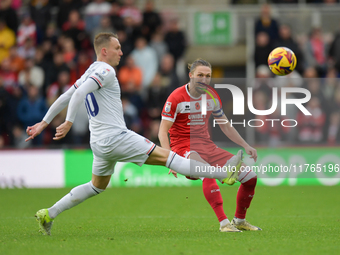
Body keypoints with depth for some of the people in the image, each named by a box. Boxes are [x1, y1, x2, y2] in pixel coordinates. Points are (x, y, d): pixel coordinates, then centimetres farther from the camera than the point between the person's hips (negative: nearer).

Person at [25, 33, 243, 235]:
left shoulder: (91, 73, 17)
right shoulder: (105, 71, -11)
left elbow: (64, 98, 20)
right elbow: (78, 94, -25)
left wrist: (44, 123, 24)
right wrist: (69, 122, -28)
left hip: (100, 142, 10)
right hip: (116, 137, -10)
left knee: (97, 187, 22)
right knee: (165, 156, -13)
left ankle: (49, 215, 19)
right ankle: (224, 174, -17)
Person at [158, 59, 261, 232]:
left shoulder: (211, 96, 7)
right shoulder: (176, 97, -10)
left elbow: (226, 126, 20)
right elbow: (162, 131, -11)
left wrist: (246, 146, 11)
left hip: (207, 146, 6)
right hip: (184, 148, -6)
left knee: (250, 177, -3)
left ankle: (239, 221, 16)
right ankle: (224, 222, -38)